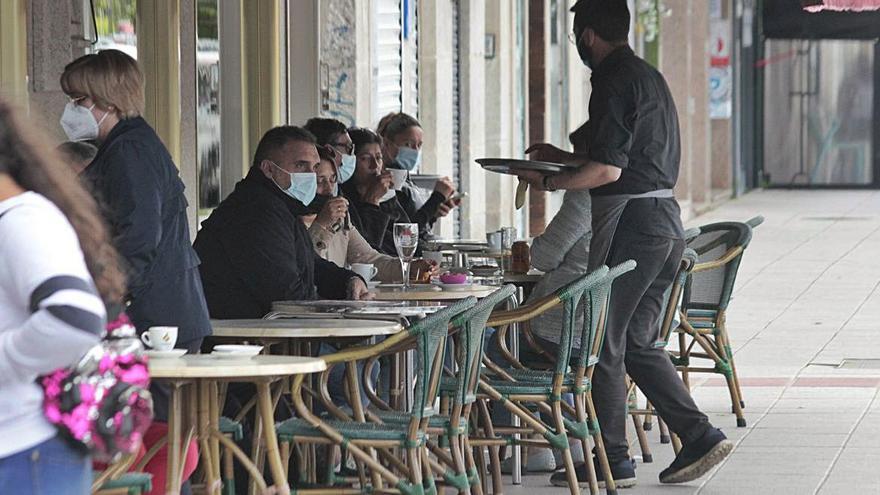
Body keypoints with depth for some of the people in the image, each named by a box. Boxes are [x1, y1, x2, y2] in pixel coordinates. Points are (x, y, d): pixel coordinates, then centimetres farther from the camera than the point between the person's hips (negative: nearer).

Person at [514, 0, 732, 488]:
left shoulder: (613, 82, -13)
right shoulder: (648, 77, 18)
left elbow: (608, 170, -19)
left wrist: (547, 182, -8)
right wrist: (561, 156, 31)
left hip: (630, 224, -9)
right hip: (666, 222, 9)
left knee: (603, 343, -1)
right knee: (638, 343, 15)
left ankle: (612, 462, 2)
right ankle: (698, 435, 8)